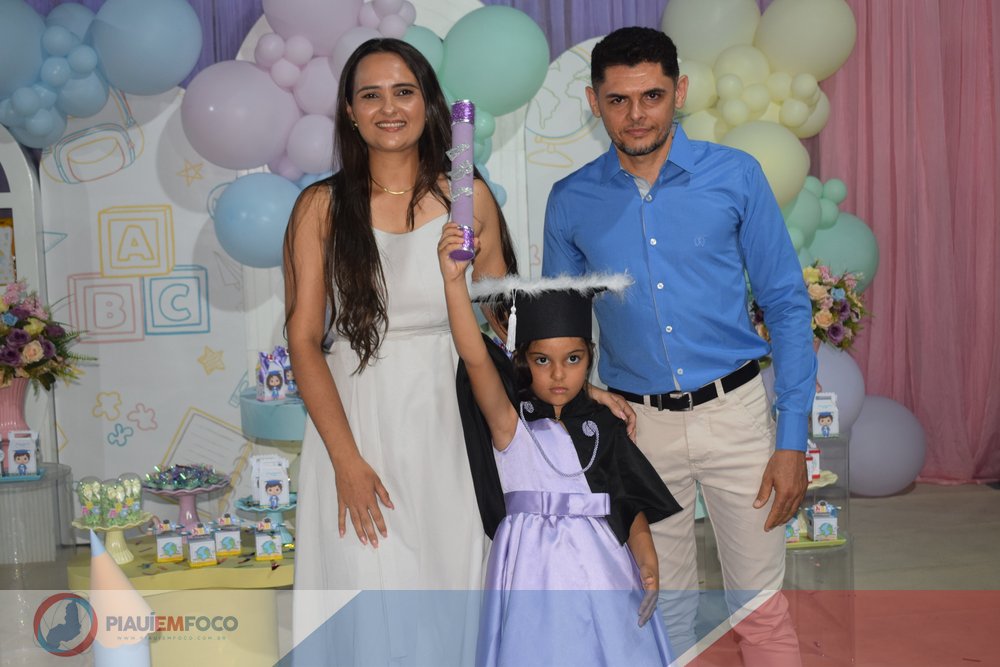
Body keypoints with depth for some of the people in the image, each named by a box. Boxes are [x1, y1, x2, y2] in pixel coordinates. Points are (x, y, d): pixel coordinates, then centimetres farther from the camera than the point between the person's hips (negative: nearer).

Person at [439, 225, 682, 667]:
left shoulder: (602, 425, 6)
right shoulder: (510, 423, -6)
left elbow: (629, 502, 7)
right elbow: (475, 358, -21)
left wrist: (648, 563, -9)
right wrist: (454, 280, -33)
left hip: (602, 567, 3)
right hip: (537, 570, -3)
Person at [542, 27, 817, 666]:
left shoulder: (734, 175, -5)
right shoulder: (570, 201, -1)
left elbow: (788, 304, -3)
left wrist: (793, 439, -8)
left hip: (736, 414, -1)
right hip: (639, 423, 2)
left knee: (762, 610, 7)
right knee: (666, 611, 16)